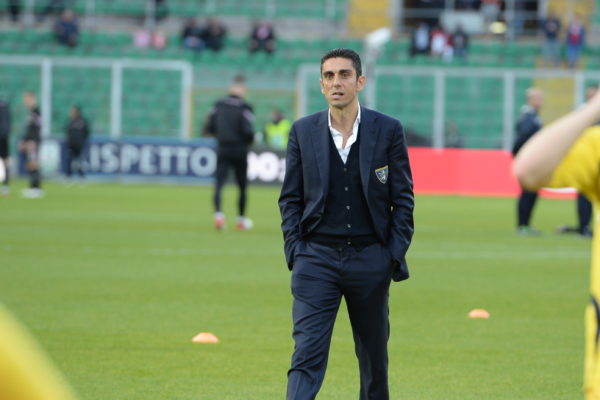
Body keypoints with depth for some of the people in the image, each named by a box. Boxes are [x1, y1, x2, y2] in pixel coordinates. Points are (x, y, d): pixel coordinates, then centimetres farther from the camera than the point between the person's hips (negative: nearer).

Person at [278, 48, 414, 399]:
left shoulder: (388, 130, 1)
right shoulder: (303, 131, 4)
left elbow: (403, 199, 3)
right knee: (307, 356, -11)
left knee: (374, 357, 12)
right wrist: (295, 249, -2)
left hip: (370, 259, 0)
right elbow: (291, 198, 8)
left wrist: (395, 254, -4)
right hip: (316, 258, 0)